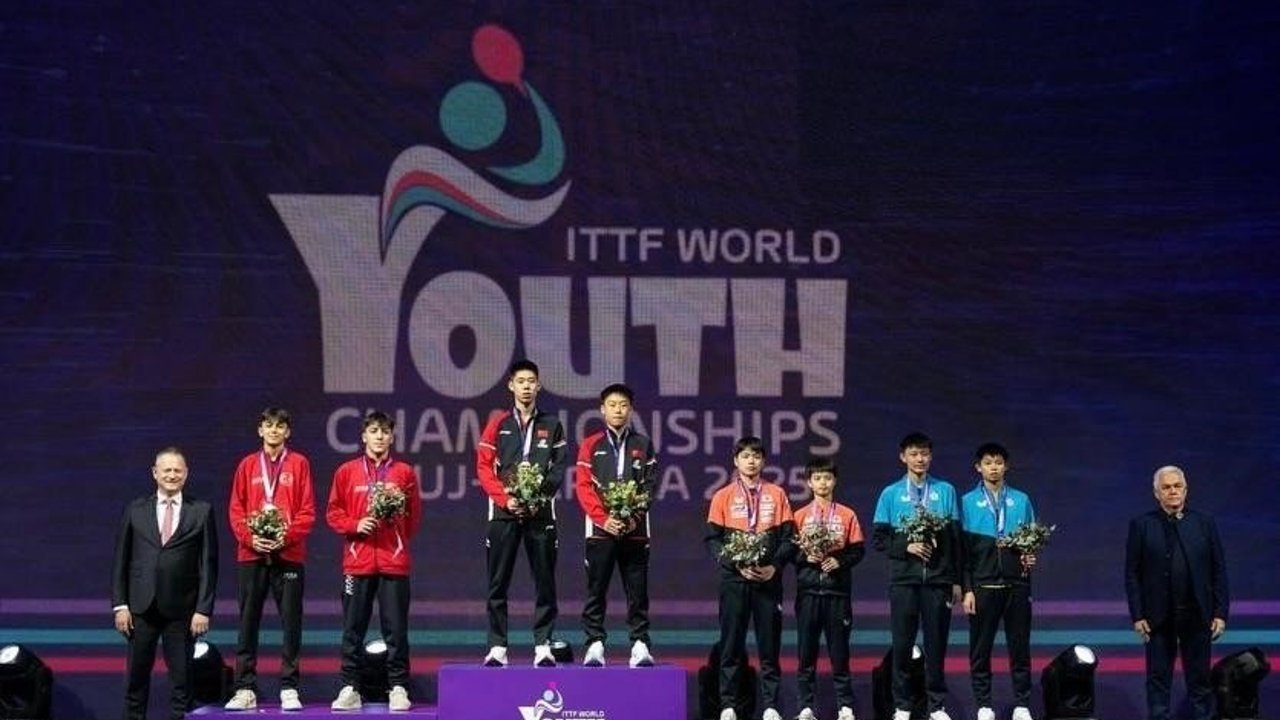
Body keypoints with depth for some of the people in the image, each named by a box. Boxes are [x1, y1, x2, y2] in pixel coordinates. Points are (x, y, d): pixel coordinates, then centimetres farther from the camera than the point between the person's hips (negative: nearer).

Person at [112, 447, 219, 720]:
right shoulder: (135, 510, 7)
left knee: (181, 679, 2)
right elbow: (120, 561, 7)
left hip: (182, 609, -1)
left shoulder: (201, 512, 3)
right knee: (136, 677, 5)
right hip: (141, 608, 1)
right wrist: (120, 605, -1)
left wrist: (203, 609, -6)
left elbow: (208, 564, 0)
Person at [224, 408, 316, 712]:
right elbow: (236, 509, 7)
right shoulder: (248, 465, 10)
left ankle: (289, 689, 3)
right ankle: (245, 690, 6)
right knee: (248, 622, 2)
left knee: (291, 622, -2)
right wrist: (250, 537, -9)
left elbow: (308, 511, 1)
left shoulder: (299, 464, 5)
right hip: (251, 554, 2)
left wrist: (287, 536, -13)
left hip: (288, 554, -2)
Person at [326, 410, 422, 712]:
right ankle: (349, 689, 8)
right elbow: (334, 513, 6)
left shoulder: (404, 472, 7)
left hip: (394, 560, 0)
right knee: (353, 628, 3)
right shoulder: (347, 471, 8)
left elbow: (414, 517, 10)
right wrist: (355, 526, -8)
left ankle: (398, 688, 4)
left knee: (396, 628, -1)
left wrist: (398, 513, -7)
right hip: (357, 560, 1)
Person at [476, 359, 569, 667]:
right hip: (503, 514, 0)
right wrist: (506, 499, -10)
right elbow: (484, 467, 2)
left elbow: (558, 469, 4)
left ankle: (543, 645, 5)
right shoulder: (498, 424, 7)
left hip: (541, 513, 1)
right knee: (498, 583, 0)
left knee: (545, 581, 0)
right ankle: (497, 647, 3)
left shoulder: (552, 425, 9)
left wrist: (540, 496, -11)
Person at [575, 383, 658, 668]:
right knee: (596, 589, 1)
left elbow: (649, 485, 4)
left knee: (637, 590, 1)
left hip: (635, 529, 1)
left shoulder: (643, 444, 9)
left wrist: (636, 517, -10)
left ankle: (640, 644, 3)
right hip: (600, 529, -1)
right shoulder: (591, 445, 6)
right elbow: (582, 487, 0)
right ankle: (595, 644, 4)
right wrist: (603, 518, -12)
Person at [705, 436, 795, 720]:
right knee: (731, 644, 0)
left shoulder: (776, 494, 7)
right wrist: (737, 565, -12)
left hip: (768, 579, 1)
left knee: (769, 643, 1)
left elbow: (788, 537, 4)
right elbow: (712, 540, 1)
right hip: (733, 579, -1)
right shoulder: (723, 496, 5)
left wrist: (774, 566, -11)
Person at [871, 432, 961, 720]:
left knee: (936, 643, 2)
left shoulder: (946, 491, 5)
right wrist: (907, 547, -13)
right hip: (904, 579, 0)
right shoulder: (891, 494, 5)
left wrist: (957, 580, 2)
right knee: (902, 643, 2)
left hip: (938, 578, 0)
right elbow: (879, 538, 4)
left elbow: (956, 538, 5)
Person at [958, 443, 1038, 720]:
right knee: (980, 648, 3)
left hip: (1017, 584, 1)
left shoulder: (1021, 500, 9)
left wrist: (1030, 556, -10)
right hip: (983, 585, -1)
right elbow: (963, 549, 2)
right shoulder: (968, 502, 4)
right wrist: (967, 589, -4)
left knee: (1020, 647, 3)